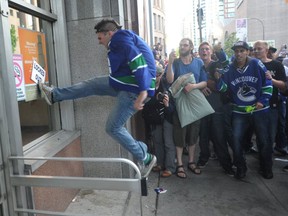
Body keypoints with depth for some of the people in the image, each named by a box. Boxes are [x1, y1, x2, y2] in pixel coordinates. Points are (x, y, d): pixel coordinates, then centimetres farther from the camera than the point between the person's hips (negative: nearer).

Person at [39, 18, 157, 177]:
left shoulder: (120, 40, -13)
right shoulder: (124, 40, 19)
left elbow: (137, 61, -28)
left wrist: (142, 92, -36)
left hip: (134, 90, -10)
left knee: (113, 128, -1)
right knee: (93, 84, 15)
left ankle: (145, 159, 11)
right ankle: (55, 95, 29)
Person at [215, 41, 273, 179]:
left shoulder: (256, 64, -7)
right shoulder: (229, 69, -1)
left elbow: (267, 83, -3)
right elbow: (223, 88, -4)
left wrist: (263, 101, -8)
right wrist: (218, 79, -23)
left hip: (259, 110, -1)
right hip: (239, 112, 2)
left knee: (264, 140, 9)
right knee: (236, 139, -2)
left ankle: (266, 168, 30)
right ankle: (240, 167, 19)